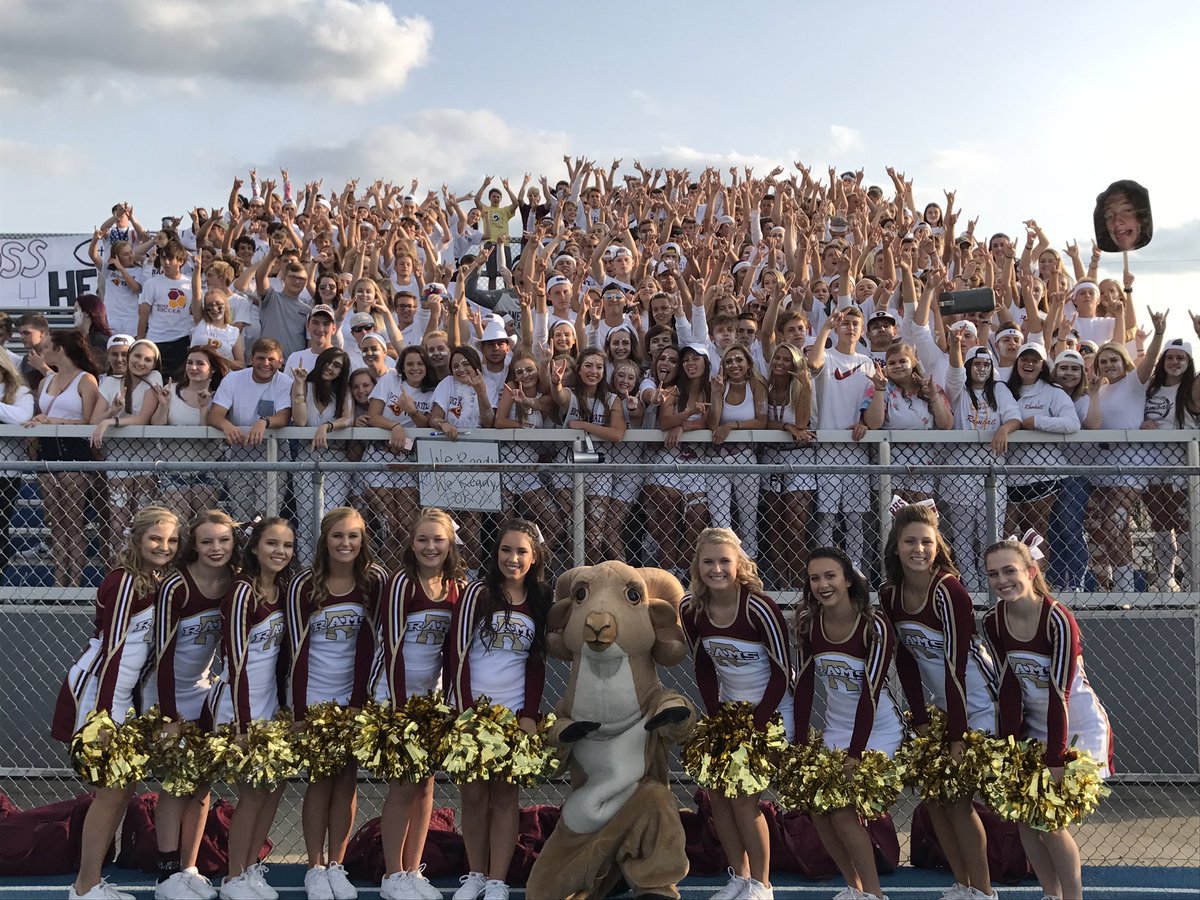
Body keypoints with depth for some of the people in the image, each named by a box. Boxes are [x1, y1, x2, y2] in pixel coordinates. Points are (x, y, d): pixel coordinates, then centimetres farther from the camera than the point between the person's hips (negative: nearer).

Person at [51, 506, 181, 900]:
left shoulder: (159, 582, 7)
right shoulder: (124, 580, -17)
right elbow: (112, 646, -19)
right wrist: (104, 716, -20)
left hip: (124, 694, 8)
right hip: (95, 692, -8)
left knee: (124, 788, 10)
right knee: (112, 790, -5)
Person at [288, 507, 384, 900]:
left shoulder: (374, 581, -6)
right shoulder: (304, 586, -10)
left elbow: (367, 643, -5)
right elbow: (299, 650, -9)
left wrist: (358, 700, -9)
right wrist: (299, 712, -12)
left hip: (354, 696, 2)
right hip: (314, 697, -1)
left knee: (346, 779, 6)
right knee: (321, 780, 3)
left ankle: (336, 866, 17)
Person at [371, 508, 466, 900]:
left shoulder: (458, 587, 1)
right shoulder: (401, 582, -15)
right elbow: (393, 646, -16)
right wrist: (400, 707, -17)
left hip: (432, 695, 5)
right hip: (394, 693, -5)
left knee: (426, 784, 9)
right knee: (403, 786, -2)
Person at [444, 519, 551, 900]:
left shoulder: (541, 602, 5)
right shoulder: (478, 594, -4)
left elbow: (536, 665, 8)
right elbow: (458, 655, -6)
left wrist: (529, 715, -3)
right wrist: (466, 712, -12)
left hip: (513, 714, 2)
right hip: (471, 711, -2)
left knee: (504, 797, 4)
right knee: (473, 796, 4)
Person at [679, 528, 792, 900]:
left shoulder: (758, 608, -25)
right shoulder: (690, 608, -9)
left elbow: (782, 672, -18)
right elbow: (704, 668, 4)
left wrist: (755, 726, -17)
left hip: (770, 712, -5)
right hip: (728, 710, 6)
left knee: (743, 796, -9)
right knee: (717, 791, 3)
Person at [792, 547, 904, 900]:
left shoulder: (875, 626, -21)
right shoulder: (809, 623, -6)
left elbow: (870, 693, -21)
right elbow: (804, 685, -1)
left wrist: (855, 754, -20)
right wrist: (800, 743, -3)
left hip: (878, 729, -5)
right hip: (836, 727, 5)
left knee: (844, 812, -12)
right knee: (818, 808, 1)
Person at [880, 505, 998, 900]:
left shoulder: (948, 591, -23)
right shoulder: (890, 594, -4)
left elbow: (954, 667, -23)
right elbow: (905, 661, 3)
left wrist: (957, 735, -21)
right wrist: (920, 720, 0)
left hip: (977, 705, -7)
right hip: (940, 705, 7)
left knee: (956, 798, -6)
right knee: (933, 795, 7)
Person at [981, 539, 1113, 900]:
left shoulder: (1058, 620, -25)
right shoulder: (992, 622, -8)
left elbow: (1059, 693, -24)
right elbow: (1008, 687, -5)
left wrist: (1055, 760, -23)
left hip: (1078, 727, -6)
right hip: (1034, 726, 6)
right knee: (1022, 814, 4)